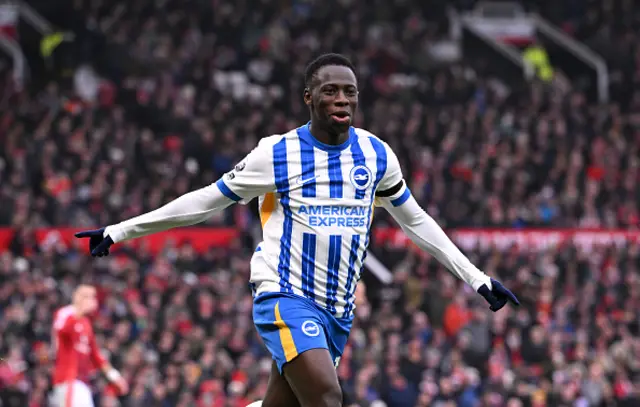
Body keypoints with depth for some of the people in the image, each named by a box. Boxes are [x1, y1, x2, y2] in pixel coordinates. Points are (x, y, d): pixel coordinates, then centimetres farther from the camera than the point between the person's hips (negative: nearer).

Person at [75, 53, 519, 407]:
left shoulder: (376, 154, 5)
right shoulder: (278, 154, -6)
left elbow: (415, 220, 17)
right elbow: (204, 201, 3)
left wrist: (477, 278, 16)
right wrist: (117, 232, 2)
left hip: (338, 310, 5)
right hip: (286, 297, -5)